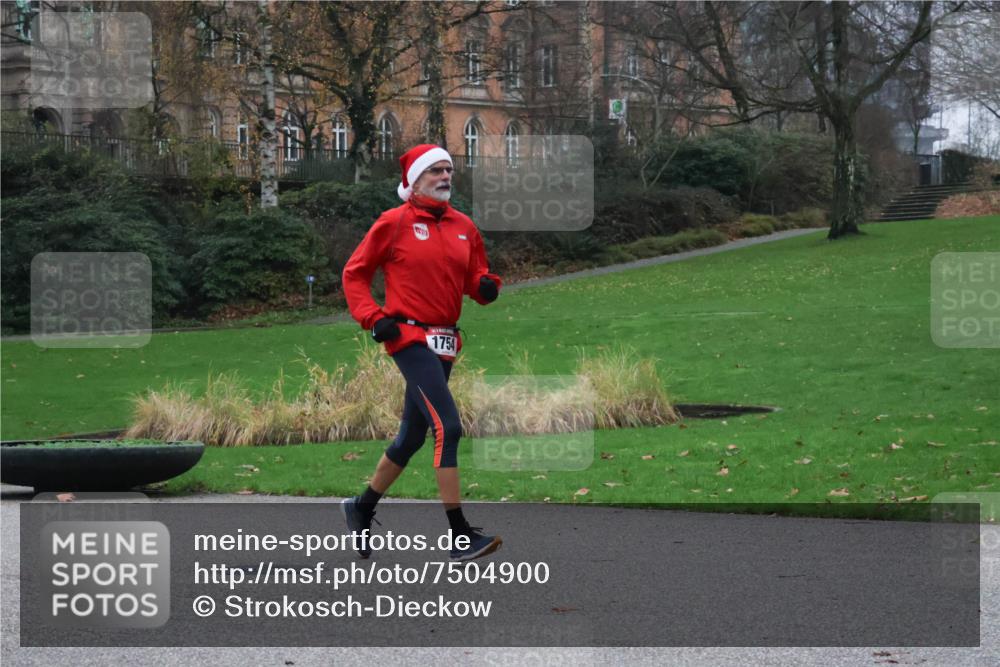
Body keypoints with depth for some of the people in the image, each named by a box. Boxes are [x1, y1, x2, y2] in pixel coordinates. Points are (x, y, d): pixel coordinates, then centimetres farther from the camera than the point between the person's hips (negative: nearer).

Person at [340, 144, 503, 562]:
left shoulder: (463, 227, 12)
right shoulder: (395, 222, -5)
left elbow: (474, 278, 16)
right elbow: (354, 273, 1)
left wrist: (486, 286, -7)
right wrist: (373, 318, -10)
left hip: (443, 343, 7)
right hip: (409, 336, -7)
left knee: (412, 435, 15)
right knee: (447, 428, -17)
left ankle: (362, 510, 35)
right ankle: (460, 536, -16)